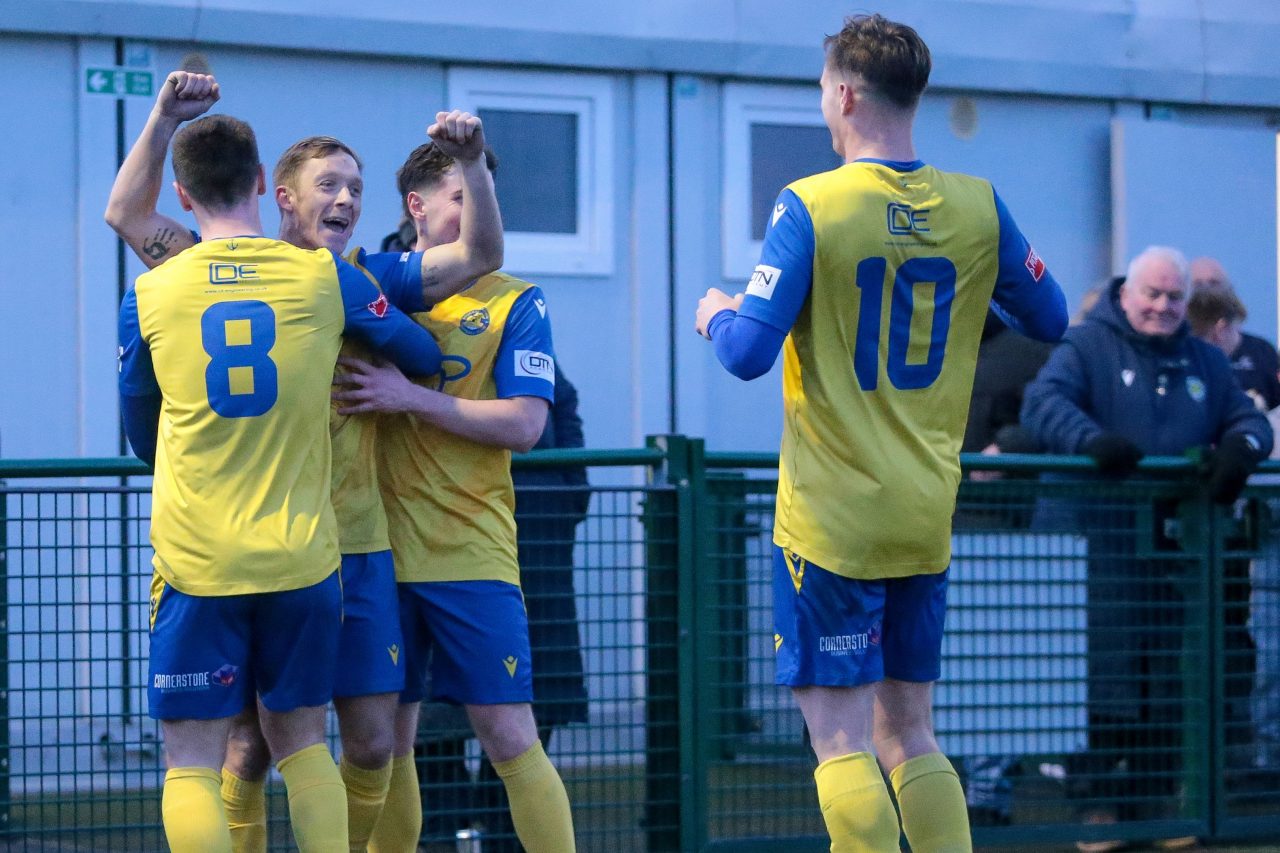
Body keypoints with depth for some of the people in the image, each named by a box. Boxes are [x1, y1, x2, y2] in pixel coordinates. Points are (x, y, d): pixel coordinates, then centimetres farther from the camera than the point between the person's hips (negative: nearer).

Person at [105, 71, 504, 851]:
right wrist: (165, 120, -13)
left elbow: (481, 255, 4)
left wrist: (473, 163, -11)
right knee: (251, 742, -1)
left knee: (373, 740, 4)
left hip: (356, 546, 3)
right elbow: (129, 214, -3)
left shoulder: (375, 282, 9)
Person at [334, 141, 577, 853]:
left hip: (472, 554, -2)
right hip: (378, 551, 2)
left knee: (510, 737, -6)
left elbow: (524, 424, -8)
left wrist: (412, 397, -14)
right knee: (386, 743, 7)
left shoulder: (516, 304, 3)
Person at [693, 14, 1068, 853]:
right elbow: (1049, 319, 10)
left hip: (833, 520, -5)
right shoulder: (977, 206, 0)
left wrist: (717, 314, 7)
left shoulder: (812, 206, -12)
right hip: (928, 522, 5)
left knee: (842, 742, -2)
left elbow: (748, 353, -15)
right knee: (909, 736, 14)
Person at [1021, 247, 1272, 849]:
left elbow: (1246, 418, 20)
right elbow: (1043, 402, -11)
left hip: (1179, 544, 5)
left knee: (1171, 679, 5)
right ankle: (1103, 798, -3)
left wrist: (1240, 449, -6)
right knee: (1109, 671, -8)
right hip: (1107, 541, -5)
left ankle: (1155, 796, 12)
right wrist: (1091, 441, -31)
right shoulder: (1088, 346, 3)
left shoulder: (1205, 363, 19)